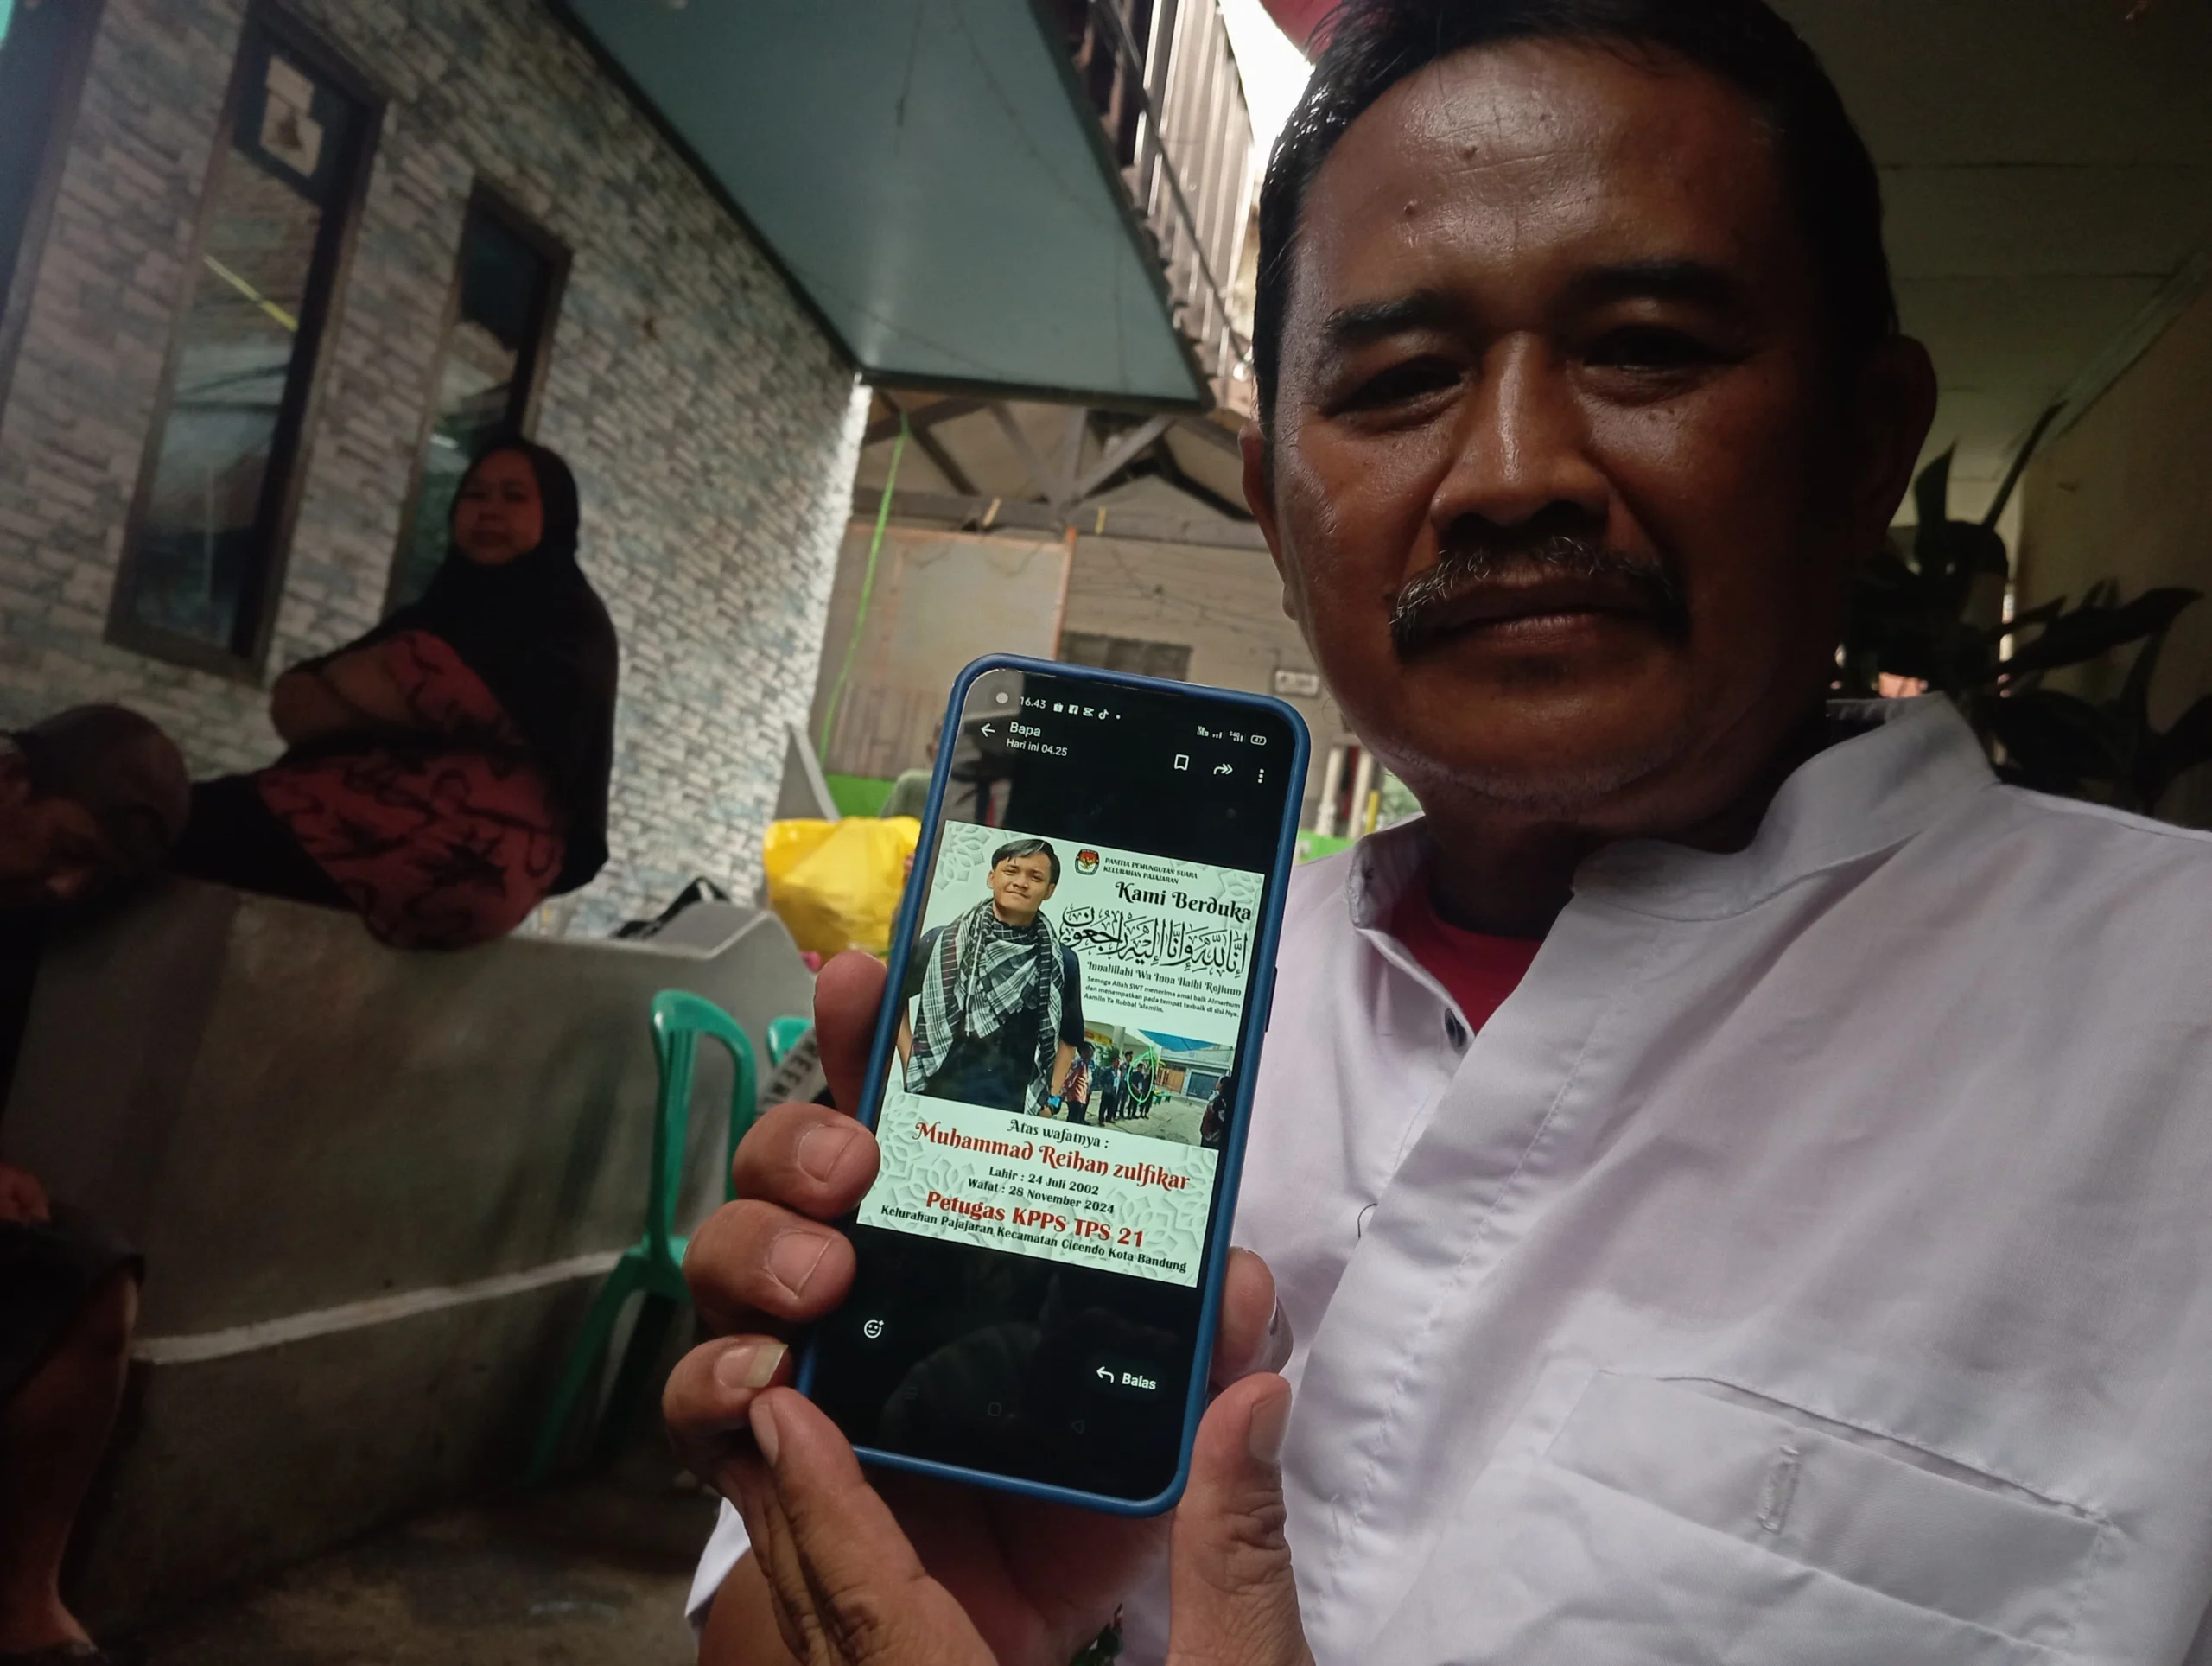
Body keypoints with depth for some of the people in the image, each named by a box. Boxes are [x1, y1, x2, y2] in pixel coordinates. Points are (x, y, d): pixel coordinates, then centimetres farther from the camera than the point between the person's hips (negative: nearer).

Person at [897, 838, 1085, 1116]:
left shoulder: (1061, 963, 1)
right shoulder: (942, 942, 0)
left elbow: (1067, 1038, 16)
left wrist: (1051, 1100, 9)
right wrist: (911, 1065, 7)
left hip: (1013, 1113, 0)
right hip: (935, 1100, 0)